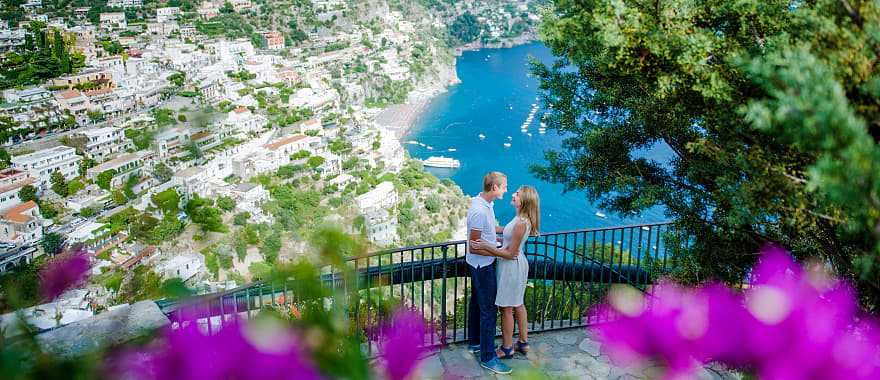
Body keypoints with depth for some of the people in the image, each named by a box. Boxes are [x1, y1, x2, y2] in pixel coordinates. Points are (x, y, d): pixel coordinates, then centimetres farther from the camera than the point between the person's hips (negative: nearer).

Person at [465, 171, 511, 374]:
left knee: (477, 303, 21)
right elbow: (475, 247, -25)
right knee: (489, 309, -4)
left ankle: (474, 342, 37)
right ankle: (488, 357, 5)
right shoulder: (479, 211, -29)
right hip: (482, 264, -10)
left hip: (480, 263, 10)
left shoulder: (484, 201, 1)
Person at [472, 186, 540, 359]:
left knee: (506, 308, 5)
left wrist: (487, 247, -26)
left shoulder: (521, 223, -27)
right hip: (518, 263, 10)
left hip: (511, 266, -10)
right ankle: (523, 343, 33)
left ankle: (507, 348, 19)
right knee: (518, 304, 20)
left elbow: (510, 253, -24)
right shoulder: (522, 219, 2)